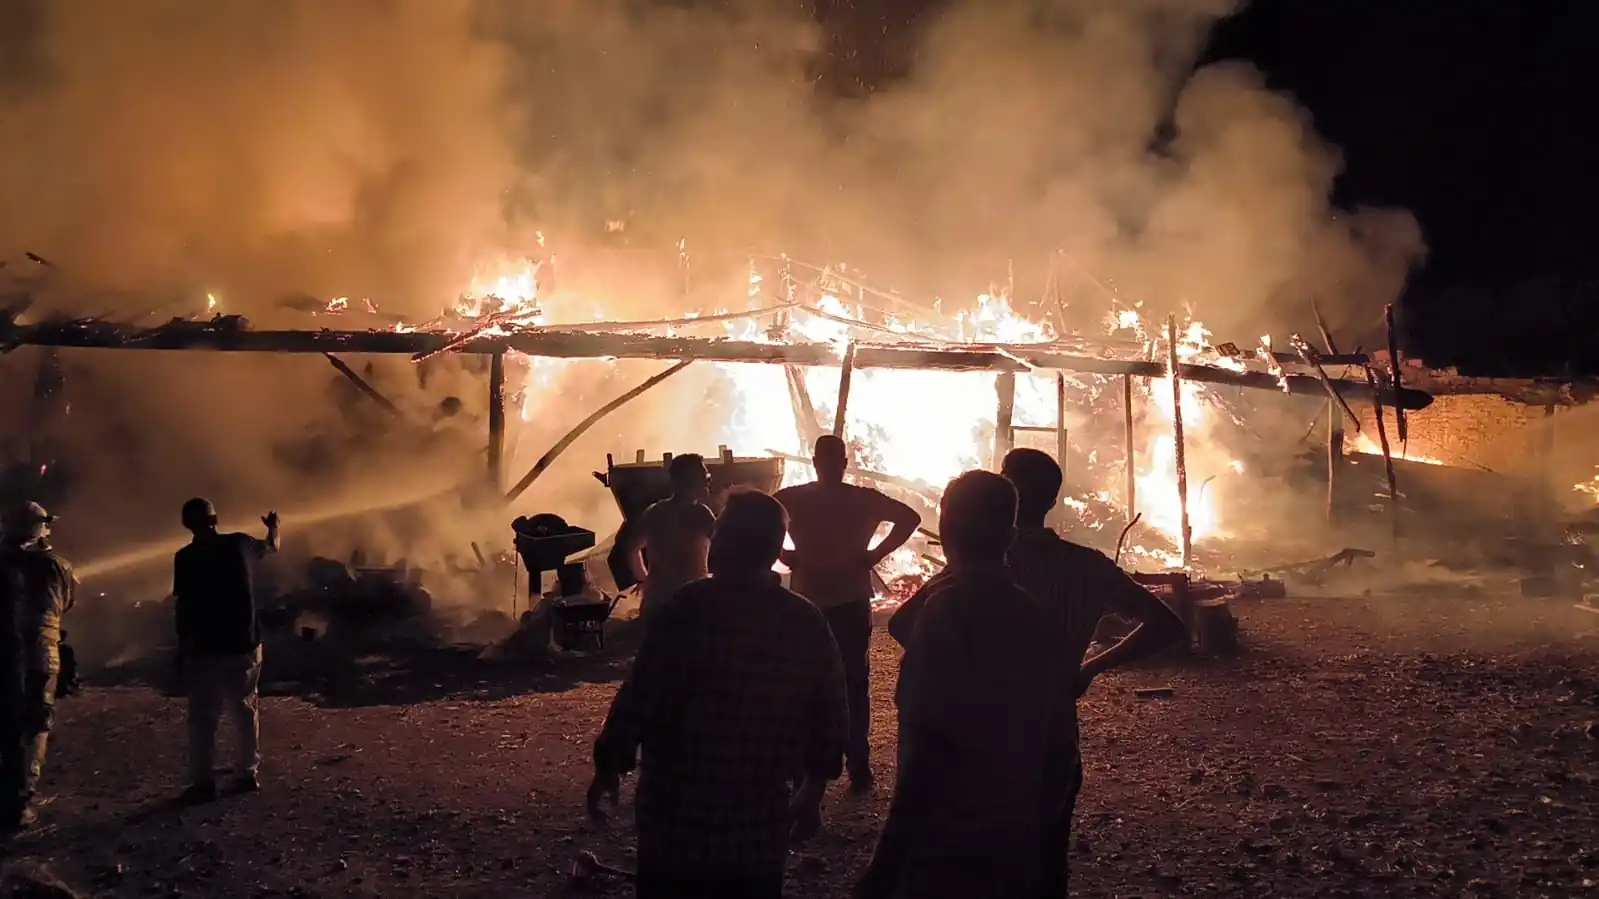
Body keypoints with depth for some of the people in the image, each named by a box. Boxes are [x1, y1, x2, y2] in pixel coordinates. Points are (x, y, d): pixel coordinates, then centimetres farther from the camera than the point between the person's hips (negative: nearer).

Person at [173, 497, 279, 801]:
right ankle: (248, 773, 18)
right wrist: (273, 527, 44)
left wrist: (182, 648, -3)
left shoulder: (186, 558, -10)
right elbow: (271, 546, 22)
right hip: (245, 645, 3)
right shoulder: (239, 545, 1)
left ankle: (204, 782, 4)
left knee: (203, 718, 4)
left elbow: (184, 607, -11)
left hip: (205, 649, -3)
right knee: (245, 711, 14)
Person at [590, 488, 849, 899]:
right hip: (761, 822, 4)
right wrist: (813, 790, 18)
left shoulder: (688, 609, -15)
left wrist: (608, 768, 2)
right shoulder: (809, 622, -1)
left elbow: (638, 699, -13)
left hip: (678, 816, -3)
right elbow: (831, 717, 4)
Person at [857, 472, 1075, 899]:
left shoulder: (947, 610, -15)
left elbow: (927, 751, -22)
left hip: (947, 852, -7)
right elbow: (1057, 746, 11)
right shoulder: (1035, 616, 6)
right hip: (1017, 851, 7)